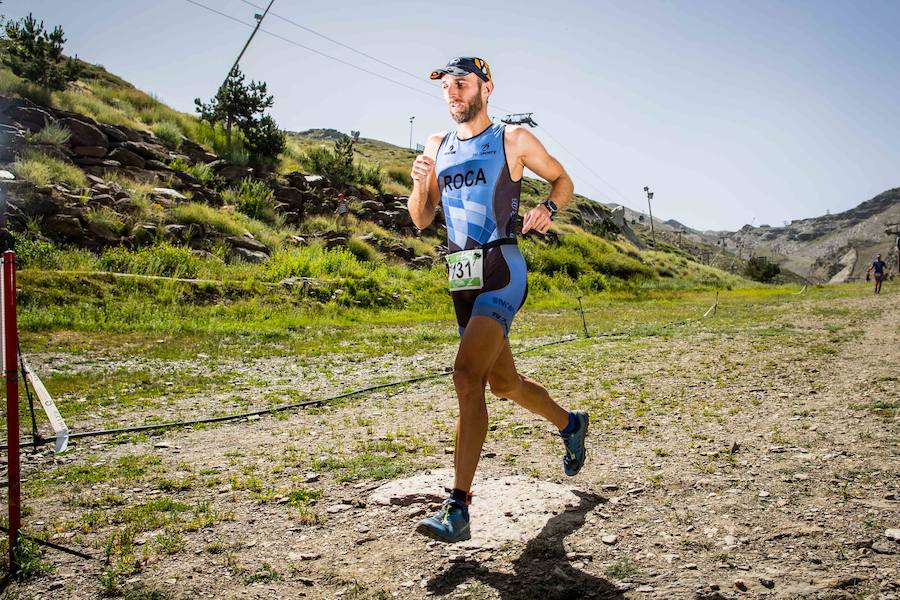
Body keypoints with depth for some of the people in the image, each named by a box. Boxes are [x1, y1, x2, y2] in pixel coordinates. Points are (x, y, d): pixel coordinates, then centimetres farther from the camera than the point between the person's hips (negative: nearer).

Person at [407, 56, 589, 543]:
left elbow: (562, 179, 14)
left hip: (501, 272, -6)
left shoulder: (514, 139, 3)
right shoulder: (437, 146, 15)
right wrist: (419, 185, -5)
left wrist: (548, 207, -6)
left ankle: (458, 507, -20)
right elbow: (421, 220, 15)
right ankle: (570, 424, 44)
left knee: (467, 376, -23)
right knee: (504, 384, 17)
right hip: (462, 279, 6)